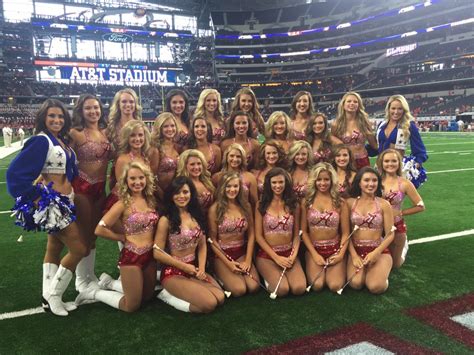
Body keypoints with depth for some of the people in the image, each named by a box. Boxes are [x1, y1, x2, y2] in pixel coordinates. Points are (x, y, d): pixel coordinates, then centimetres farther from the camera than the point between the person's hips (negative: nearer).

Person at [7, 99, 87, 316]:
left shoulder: (62, 141, 10)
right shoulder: (41, 141, -16)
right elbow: (15, 173, -21)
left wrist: (70, 193, 8)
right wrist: (35, 198, -18)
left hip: (63, 202, 9)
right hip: (51, 203, -9)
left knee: (54, 249, 14)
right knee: (79, 249, -7)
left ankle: (49, 297, 25)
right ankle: (53, 295, 9)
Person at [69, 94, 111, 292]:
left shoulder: (105, 132, 6)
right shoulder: (75, 133, -11)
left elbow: (111, 156, 18)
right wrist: (68, 188, -18)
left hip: (101, 186, 6)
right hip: (82, 186, -6)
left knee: (94, 232, 15)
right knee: (84, 233, 3)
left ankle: (91, 275, 30)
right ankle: (81, 278, 19)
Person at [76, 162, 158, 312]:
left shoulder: (150, 200, 3)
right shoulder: (123, 204, -14)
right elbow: (100, 229, -19)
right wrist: (123, 238, -9)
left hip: (150, 255, 7)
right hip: (131, 256, -6)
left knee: (147, 297, 20)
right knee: (132, 305, 4)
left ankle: (110, 282, 35)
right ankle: (94, 292, 22)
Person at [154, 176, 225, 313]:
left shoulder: (196, 216, 7)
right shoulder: (166, 220, -13)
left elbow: (202, 246, 9)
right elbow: (157, 253, -13)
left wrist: (201, 268, -6)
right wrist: (184, 266, -13)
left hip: (193, 269, 7)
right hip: (173, 273, -7)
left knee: (220, 298, -14)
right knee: (210, 304, -20)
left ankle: (177, 294, 4)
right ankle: (169, 295, 0)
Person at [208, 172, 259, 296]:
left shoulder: (246, 206, 3)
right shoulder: (215, 209, -9)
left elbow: (251, 234, 5)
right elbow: (212, 240, -7)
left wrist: (248, 260, -5)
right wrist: (228, 263, -12)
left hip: (242, 253, 3)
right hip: (222, 254, -3)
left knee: (253, 287, -18)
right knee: (239, 290, -20)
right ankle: (222, 277, 11)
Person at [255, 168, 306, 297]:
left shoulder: (293, 205, 4)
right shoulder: (261, 205, -3)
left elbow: (296, 234, 7)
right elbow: (258, 236, -4)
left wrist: (293, 255, -11)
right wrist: (276, 257, -11)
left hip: (288, 253, 2)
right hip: (267, 255, -2)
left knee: (299, 288, -20)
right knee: (282, 289, -24)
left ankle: (281, 274, 11)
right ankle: (269, 277, 10)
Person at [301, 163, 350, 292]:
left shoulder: (340, 203, 1)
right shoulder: (306, 202, 1)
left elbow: (345, 232, 2)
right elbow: (303, 231, 0)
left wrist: (341, 254, -11)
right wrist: (314, 254, -9)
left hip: (335, 249, 0)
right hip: (314, 249, 0)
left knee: (335, 286, -19)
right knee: (317, 285, -21)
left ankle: (329, 270, 15)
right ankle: (322, 269, 13)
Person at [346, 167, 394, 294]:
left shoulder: (384, 204, -2)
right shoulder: (350, 203, 2)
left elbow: (390, 234, -3)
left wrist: (375, 253, -16)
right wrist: (353, 255, -10)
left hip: (379, 251, -1)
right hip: (356, 250, 1)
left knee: (376, 287, -24)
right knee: (355, 283, -25)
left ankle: (379, 270, 11)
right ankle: (364, 268, 10)